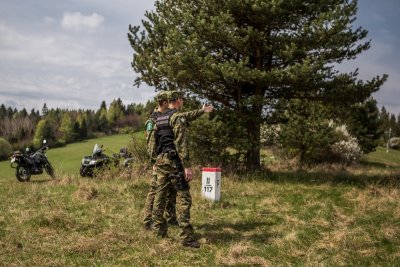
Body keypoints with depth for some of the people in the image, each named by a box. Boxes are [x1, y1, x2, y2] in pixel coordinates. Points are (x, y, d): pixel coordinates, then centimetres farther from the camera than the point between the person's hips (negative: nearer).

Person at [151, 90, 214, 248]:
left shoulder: (159, 119, 17)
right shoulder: (177, 117, -11)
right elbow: (181, 143, -20)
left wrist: (201, 111, 42)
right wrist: (187, 166, -22)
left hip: (161, 160, 9)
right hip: (173, 161, -9)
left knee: (160, 194, 13)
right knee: (183, 197, -8)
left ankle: (159, 229, 21)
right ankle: (187, 237, -12)